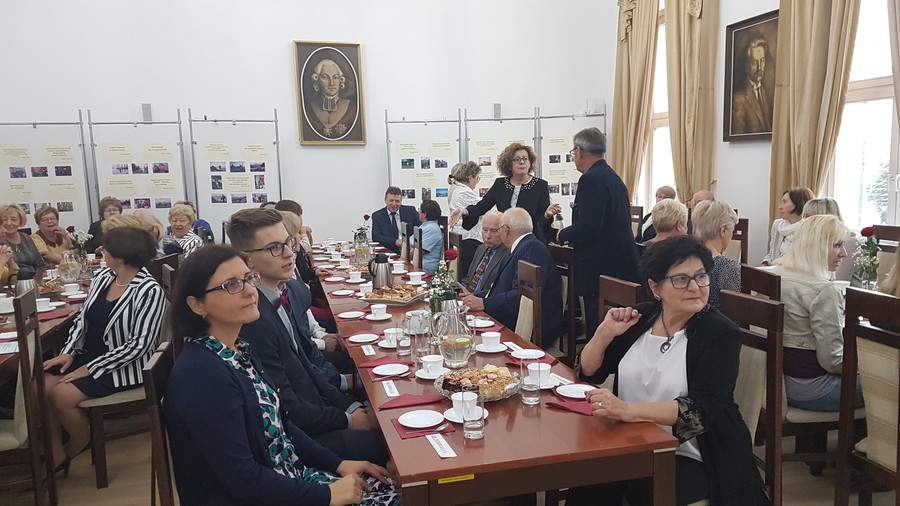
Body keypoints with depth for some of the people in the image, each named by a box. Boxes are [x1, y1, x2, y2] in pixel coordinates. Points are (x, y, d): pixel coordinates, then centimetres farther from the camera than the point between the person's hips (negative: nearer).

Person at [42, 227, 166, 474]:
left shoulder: (149, 291, -22)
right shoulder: (103, 277, 2)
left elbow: (138, 345, -23)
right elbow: (82, 319, 9)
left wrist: (91, 369, -20)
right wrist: (68, 353, -6)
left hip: (124, 367, -7)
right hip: (86, 355, 7)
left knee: (61, 394, -21)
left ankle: (79, 445, 10)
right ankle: (56, 455, 4)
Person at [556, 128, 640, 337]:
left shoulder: (591, 180, -14)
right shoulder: (614, 178, 17)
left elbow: (588, 229, -22)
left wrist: (562, 235, -4)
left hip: (602, 270, -10)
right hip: (622, 268, 10)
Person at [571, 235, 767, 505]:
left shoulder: (721, 334, -10)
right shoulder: (640, 318, 3)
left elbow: (701, 410, -22)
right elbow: (587, 372, 7)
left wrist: (627, 410, -34)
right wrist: (604, 333, -11)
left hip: (693, 459, -3)